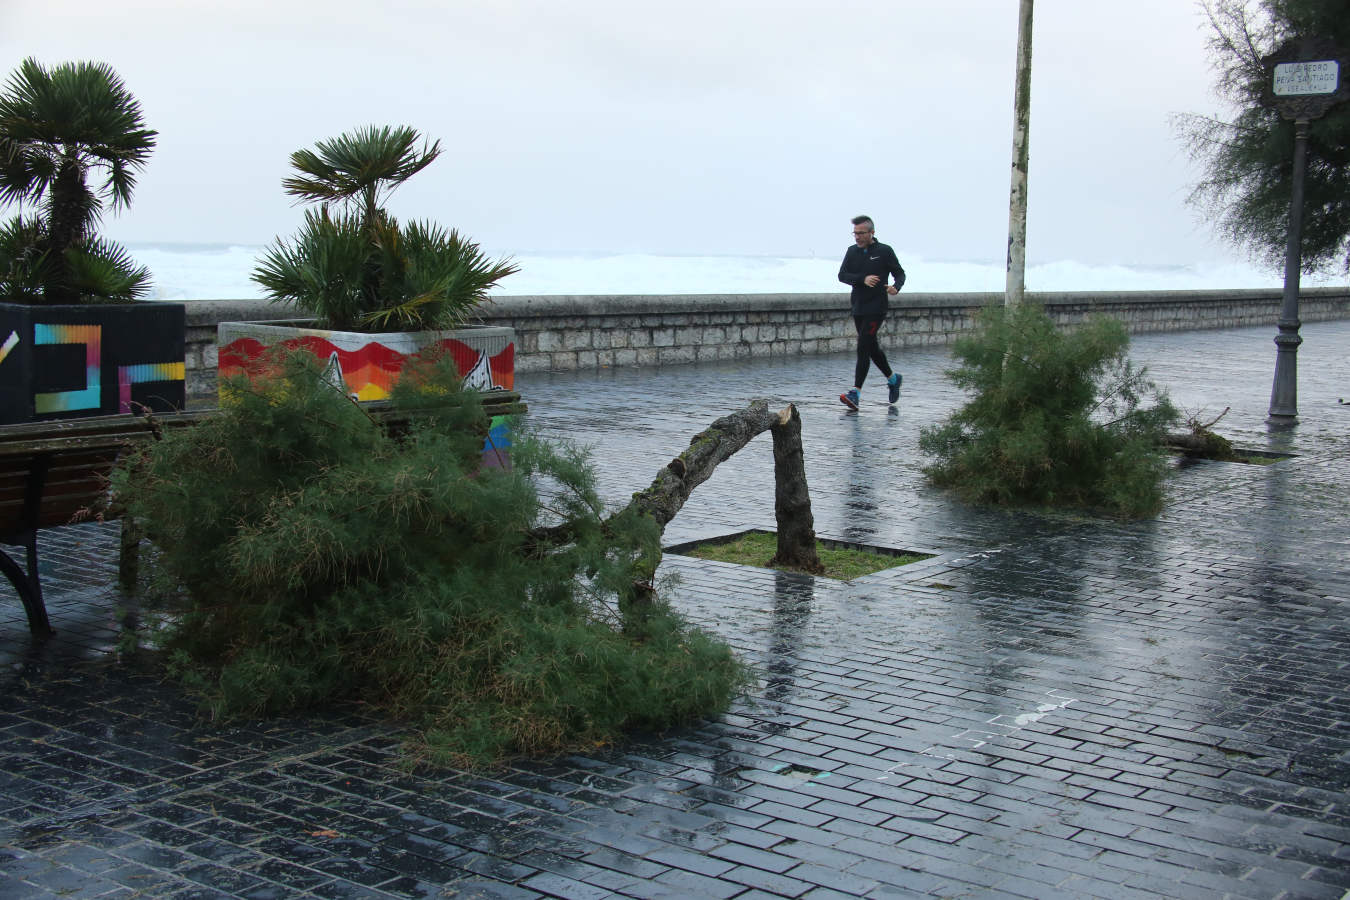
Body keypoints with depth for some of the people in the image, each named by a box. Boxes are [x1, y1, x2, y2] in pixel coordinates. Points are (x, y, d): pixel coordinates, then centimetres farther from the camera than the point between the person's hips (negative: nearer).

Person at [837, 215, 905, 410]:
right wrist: (863, 279, -17)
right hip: (858, 306, 6)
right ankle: (892, 378, 36)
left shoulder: (885, 251, -3)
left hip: (877, 307, -6)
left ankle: (856, 392, -18)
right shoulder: (852, 251, 9)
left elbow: (899, 273, 3)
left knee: (863, 347, -15)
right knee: (872, 347, 15)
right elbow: (842, 275, 1)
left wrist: (896, 287, -19)